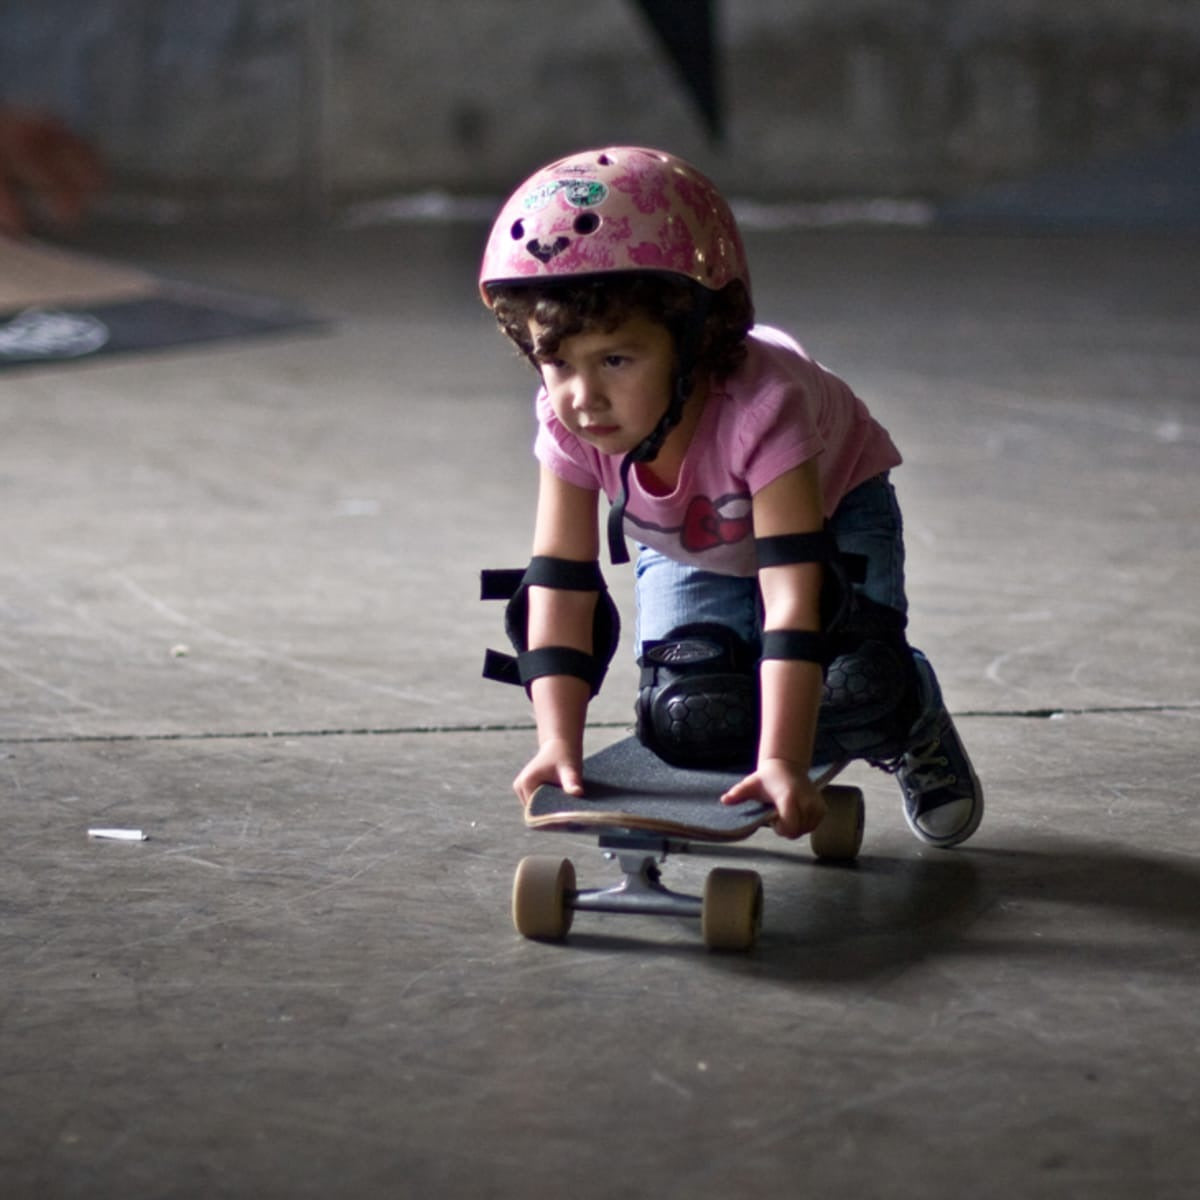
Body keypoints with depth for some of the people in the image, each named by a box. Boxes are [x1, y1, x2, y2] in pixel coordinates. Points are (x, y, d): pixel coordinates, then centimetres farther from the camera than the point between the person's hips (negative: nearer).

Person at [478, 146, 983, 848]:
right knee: (687, 718, -20)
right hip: (687, 549, 3)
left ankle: (917, 732, 12)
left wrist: (783, 764, -55)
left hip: (830, 510, -3)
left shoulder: (761, 407, -44)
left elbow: (792, 596, -49)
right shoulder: (569, 427, -32)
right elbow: (561, 588, -29)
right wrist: (560, 744, -40)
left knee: (854, 684, -26)